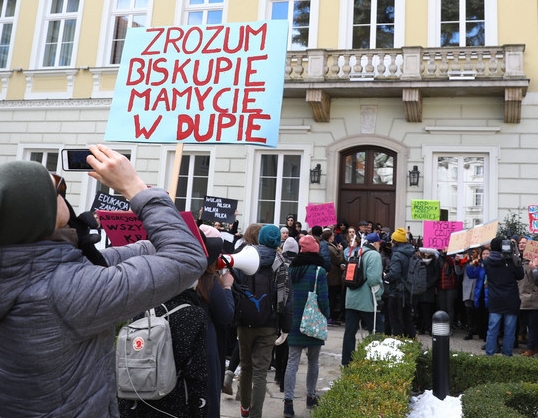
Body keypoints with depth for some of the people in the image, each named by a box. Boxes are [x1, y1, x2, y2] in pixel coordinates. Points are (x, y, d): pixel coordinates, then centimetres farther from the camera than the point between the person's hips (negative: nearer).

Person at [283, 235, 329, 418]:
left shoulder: (291, 269, 2)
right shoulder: (319, 271, -12)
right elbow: (323, 299, -14)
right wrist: (325, 317, 2)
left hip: (294, 322, 3)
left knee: (292, 362, 2)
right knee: (313, 361, 15)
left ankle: (288, 400, -6)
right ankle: (311, 396, 27)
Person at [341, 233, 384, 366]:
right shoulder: (374, 255, -9)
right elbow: (374, 278, -20)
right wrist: (378, 292, -4)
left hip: (351, 299, 7)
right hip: (367, 300, -7)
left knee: (350, 331, 9)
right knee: (377, 331, 5)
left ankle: (347, 362, 15)